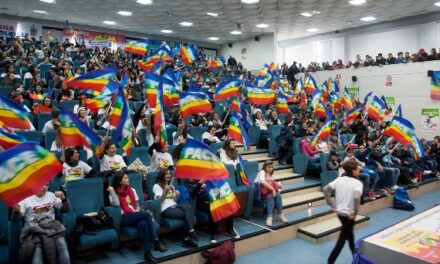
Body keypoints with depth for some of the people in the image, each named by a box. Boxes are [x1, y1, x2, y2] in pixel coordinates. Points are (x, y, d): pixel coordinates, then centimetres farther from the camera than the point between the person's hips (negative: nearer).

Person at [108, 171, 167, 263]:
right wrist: (112, 191, -17)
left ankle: (147, 253, -31)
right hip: (123, 219, -4)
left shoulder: (131, 190, 18)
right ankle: (156, 242, -27)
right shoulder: (115, 193, 5)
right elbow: (116, 204, -15)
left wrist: (137, 213, 1)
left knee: (143, 224, -33)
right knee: (146, 214, -29)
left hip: (135, 216, 4)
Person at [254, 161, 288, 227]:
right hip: (260, 190, -7)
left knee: (278, 195, -22)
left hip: (269, 190, 7)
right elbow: (263, 182, -25)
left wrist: (277, 184, -9)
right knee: (270, 196, -35)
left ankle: (280, 215, -22)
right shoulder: (262, 172, -8)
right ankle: (270, 217, -38)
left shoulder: (269, 174, 22)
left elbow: (272, 182, 13)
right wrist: (272, 189, -31)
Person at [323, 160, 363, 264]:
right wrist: (355, 213, -19)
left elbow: (325, 189, -3)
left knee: (349, 233, 27)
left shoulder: (339, 179, 1)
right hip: (349, 214, -6)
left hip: (339, 212, 6)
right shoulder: (357, 183, -15)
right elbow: (356, 198, -32)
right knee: (342, 238, 6)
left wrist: (332, 205, 4)